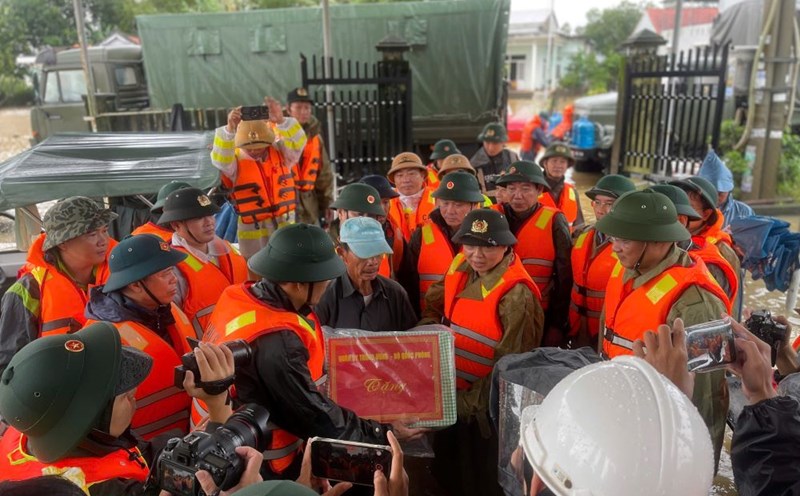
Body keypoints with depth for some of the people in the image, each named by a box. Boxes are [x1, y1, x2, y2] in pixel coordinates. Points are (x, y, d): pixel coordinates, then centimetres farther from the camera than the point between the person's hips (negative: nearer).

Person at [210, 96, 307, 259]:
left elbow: (297, 142, -20)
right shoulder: (235, 161, -8)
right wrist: (229, 129, -46)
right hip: (253, 230, -2)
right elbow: (220, 158, -29)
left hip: (285, 226, 2)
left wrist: (281, 121, -40)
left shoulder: (279, 153, -2)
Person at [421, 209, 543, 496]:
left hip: (488, 409, -6)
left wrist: (472, 402, -18)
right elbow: (433, 307, 11)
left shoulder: (516, 294, -23)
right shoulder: (460, 270, -3)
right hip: (450, 397, 7)